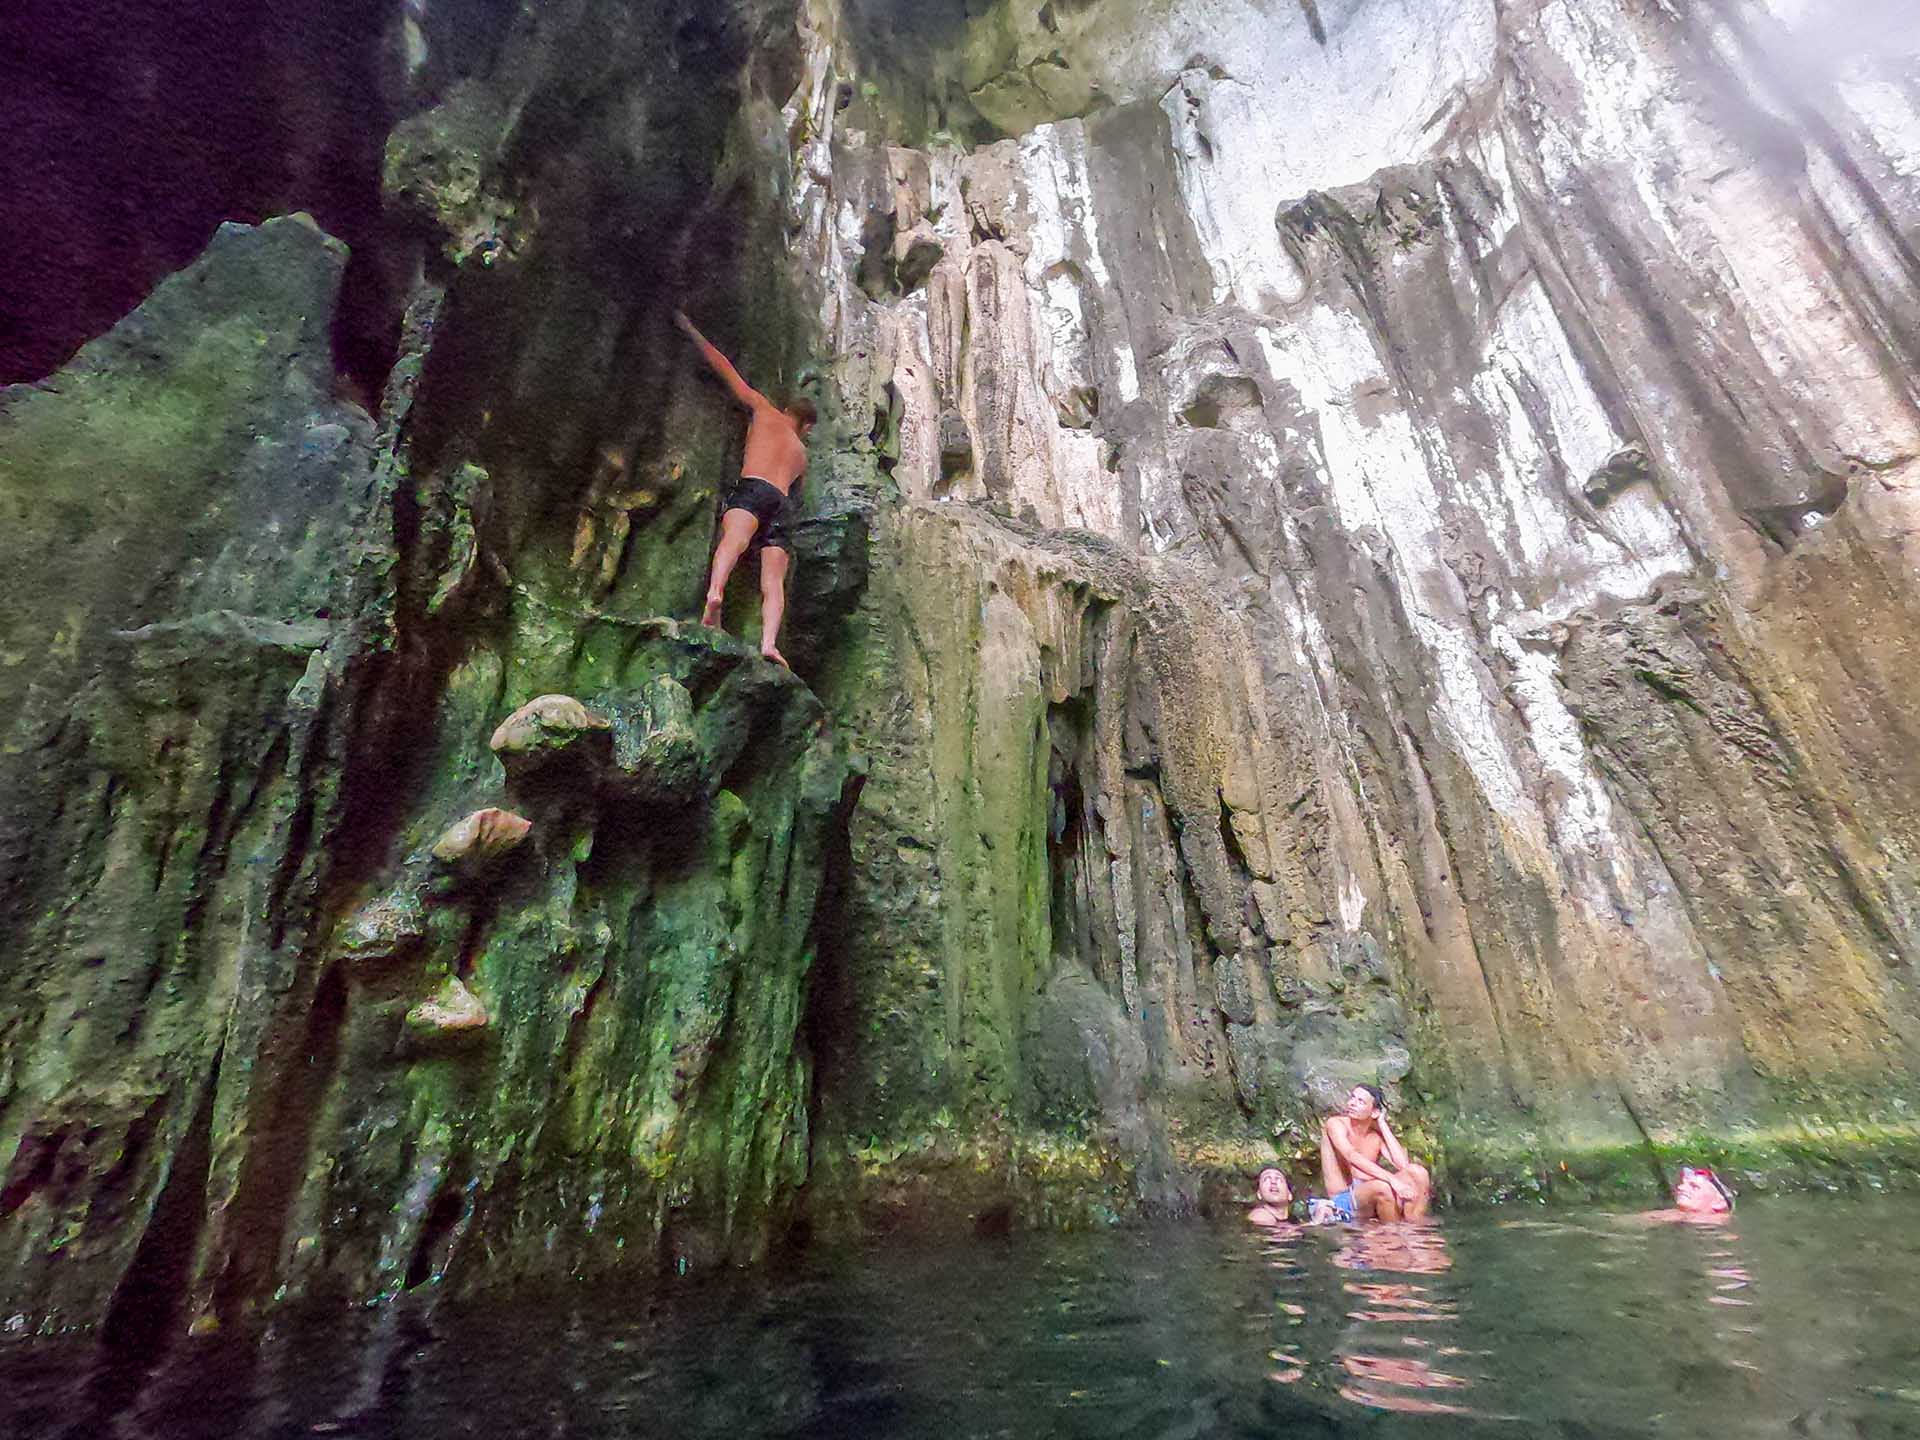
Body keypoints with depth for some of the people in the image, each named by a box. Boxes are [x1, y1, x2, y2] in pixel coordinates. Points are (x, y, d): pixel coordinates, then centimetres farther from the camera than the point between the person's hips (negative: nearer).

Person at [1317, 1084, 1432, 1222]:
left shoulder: (1378, 1135, 6)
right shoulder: (1336, 1124, -10)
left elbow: (1403, 1164, -12)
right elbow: (1352, 1156, -29)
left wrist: (1382, 1124, -6)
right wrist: (1392, 1179, -39)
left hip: (1369, 1197, 6)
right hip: (1343, 1200, -6)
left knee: (1417, 1171, -12)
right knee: (1382, 1187, -36)